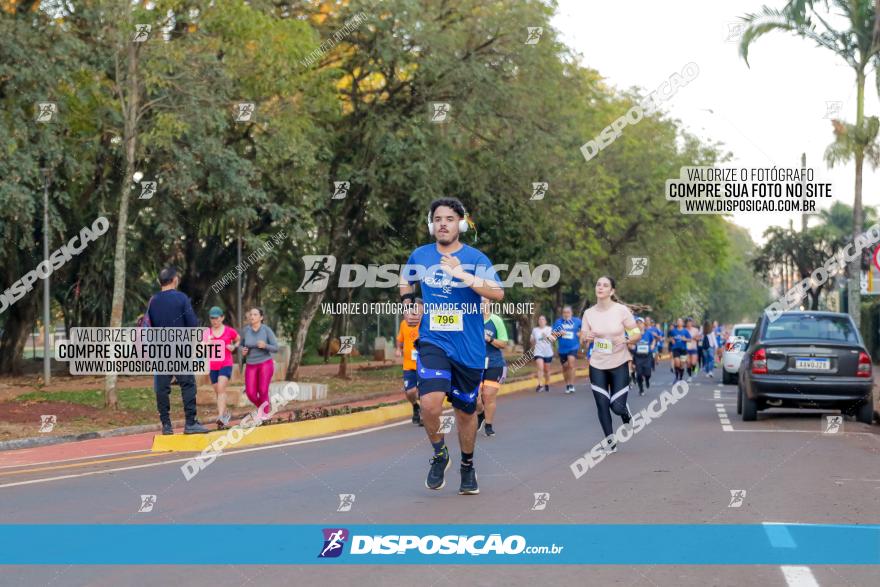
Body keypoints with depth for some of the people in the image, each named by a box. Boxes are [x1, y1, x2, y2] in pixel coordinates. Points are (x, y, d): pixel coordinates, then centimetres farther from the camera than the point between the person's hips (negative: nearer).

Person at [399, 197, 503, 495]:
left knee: (466, 411, 13)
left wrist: (464, 275, -31)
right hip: (432, 342, 0)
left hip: (469, 348, 0)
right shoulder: (420, 256, 3)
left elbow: (498, 294, -21)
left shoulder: (475, 258, -6)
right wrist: (408, 301, 6)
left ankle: (467, 467, 36)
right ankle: (439, 453, 5)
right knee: (430, 403, -23)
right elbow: (405, 280, 26)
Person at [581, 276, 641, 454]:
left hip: (619, 365, -2)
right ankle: (610, 440, 19)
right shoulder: (589, 313, -3)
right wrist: (587, 338, -19)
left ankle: (626, 413, 33)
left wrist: (625, 340, -25)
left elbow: (637, 334, -4)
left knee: (617, 407, -5)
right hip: (597, 366, 2)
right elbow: (584, 339, 4)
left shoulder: (622, 310, -11)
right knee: (602, 405, 0)